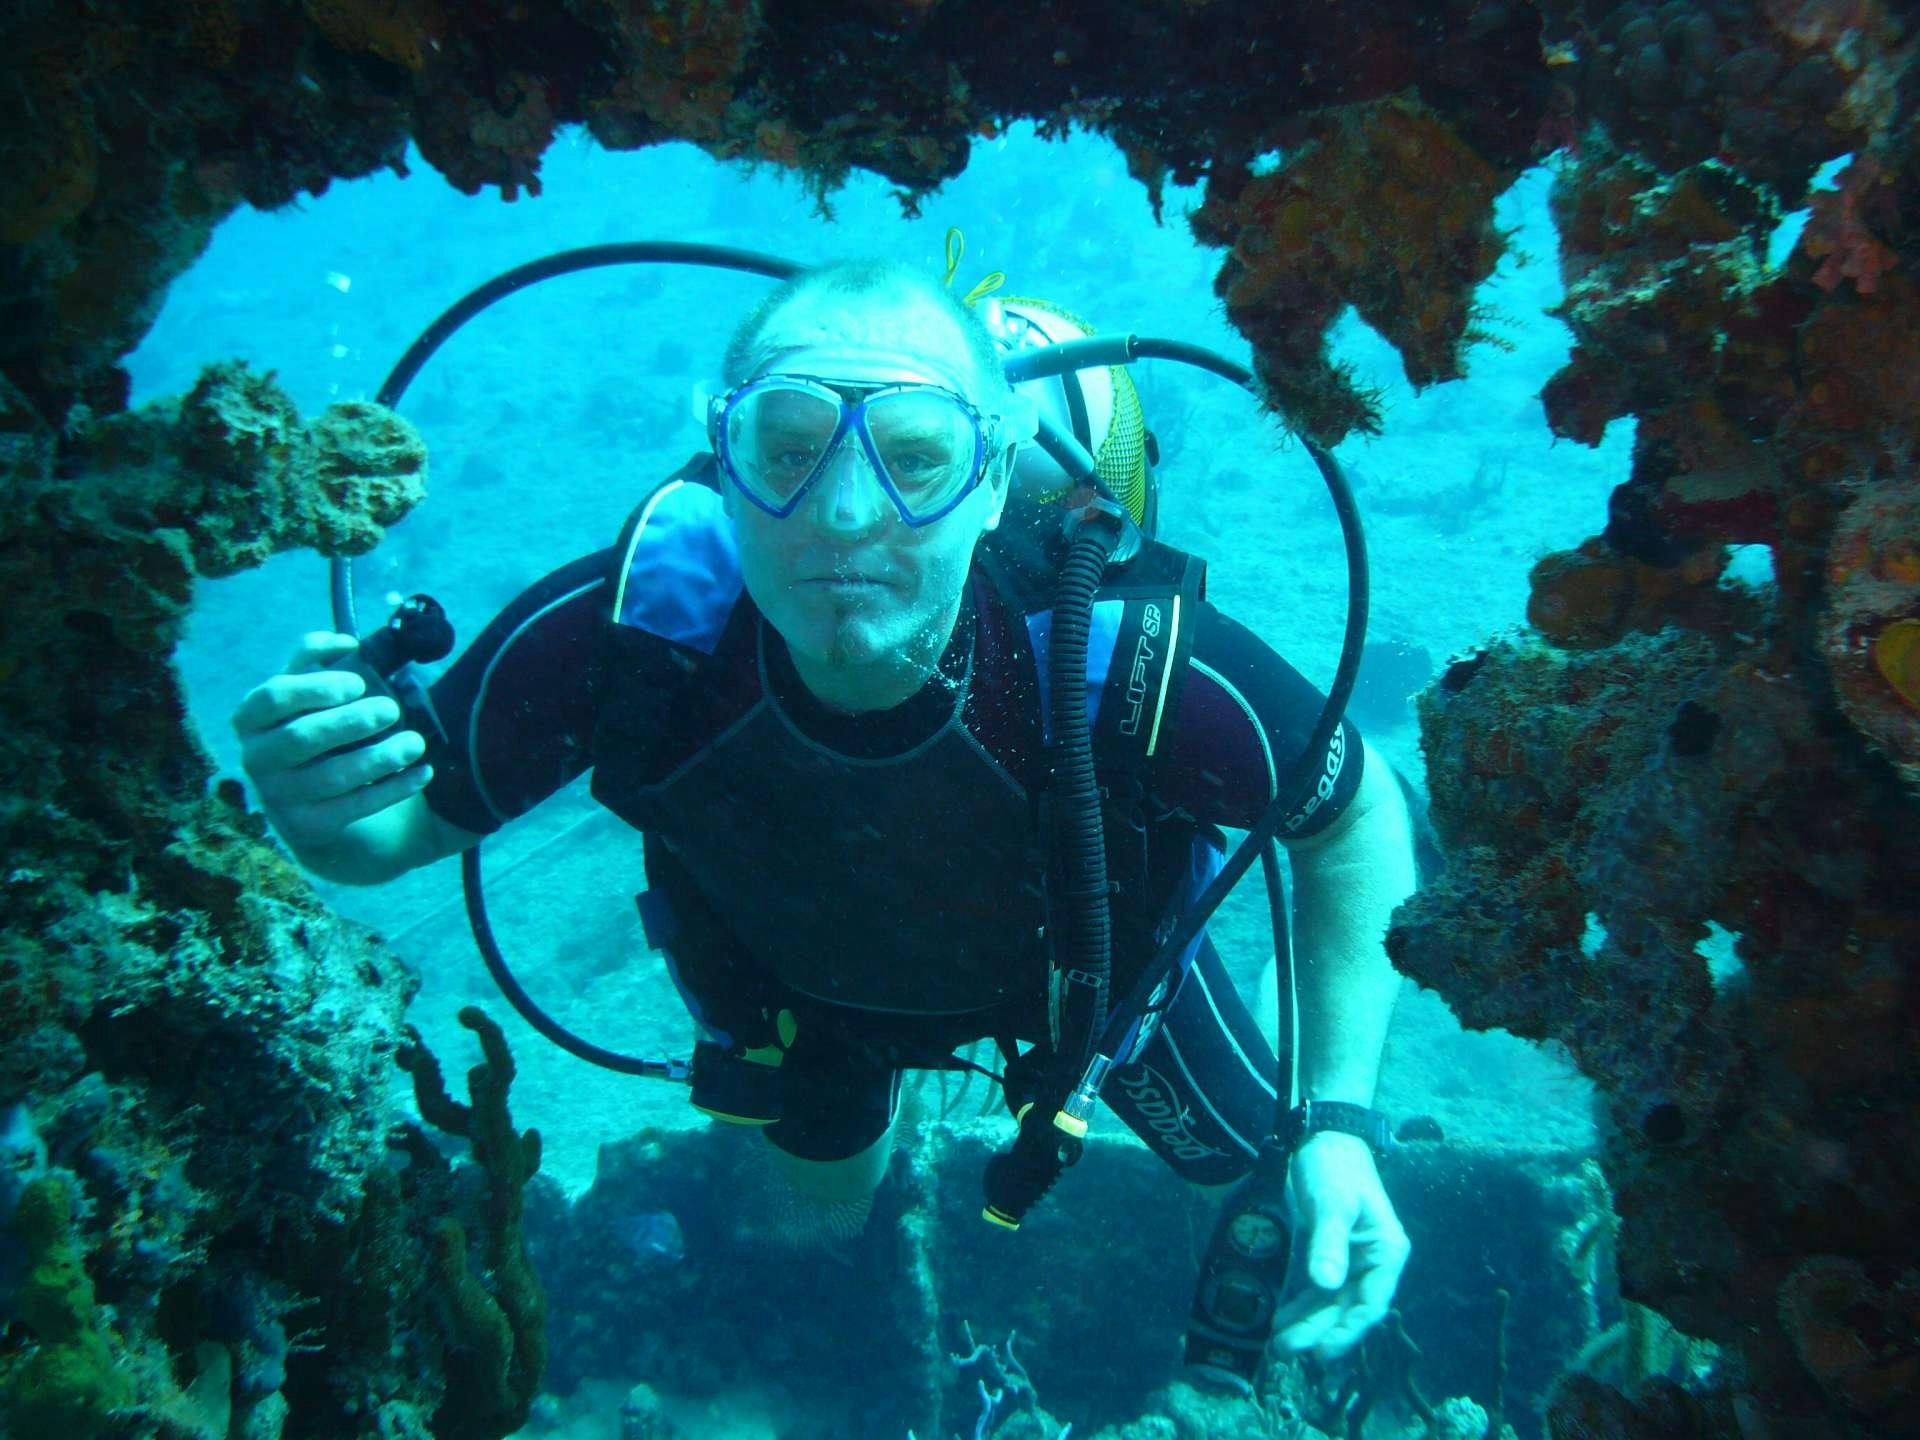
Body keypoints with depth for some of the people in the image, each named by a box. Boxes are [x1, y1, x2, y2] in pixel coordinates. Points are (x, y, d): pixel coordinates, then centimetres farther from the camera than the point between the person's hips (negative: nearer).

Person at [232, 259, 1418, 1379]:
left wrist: (1339, 1126, -29)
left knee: (1262, 1175, 23)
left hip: (1084, 950, 0)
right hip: (805, 969, 1)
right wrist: (318, 805, -45)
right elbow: (409, 822, -20)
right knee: (830, 1210, 30)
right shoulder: (613, 633, -38)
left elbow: (1356, 814, -22)